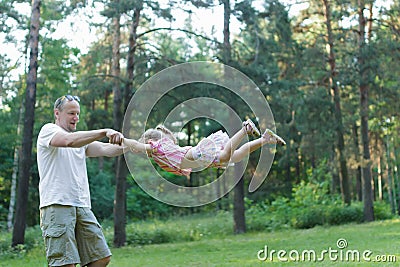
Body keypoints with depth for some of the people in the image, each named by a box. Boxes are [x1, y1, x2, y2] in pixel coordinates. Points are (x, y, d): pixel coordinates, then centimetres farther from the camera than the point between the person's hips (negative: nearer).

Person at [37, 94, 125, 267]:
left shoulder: (81, 139, 24)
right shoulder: (48, 130, 4)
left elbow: (105, 149, 7)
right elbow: (69, 141, -19)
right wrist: (104, 132, -25)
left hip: (82, 207, 7)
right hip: (57, 206, -7)